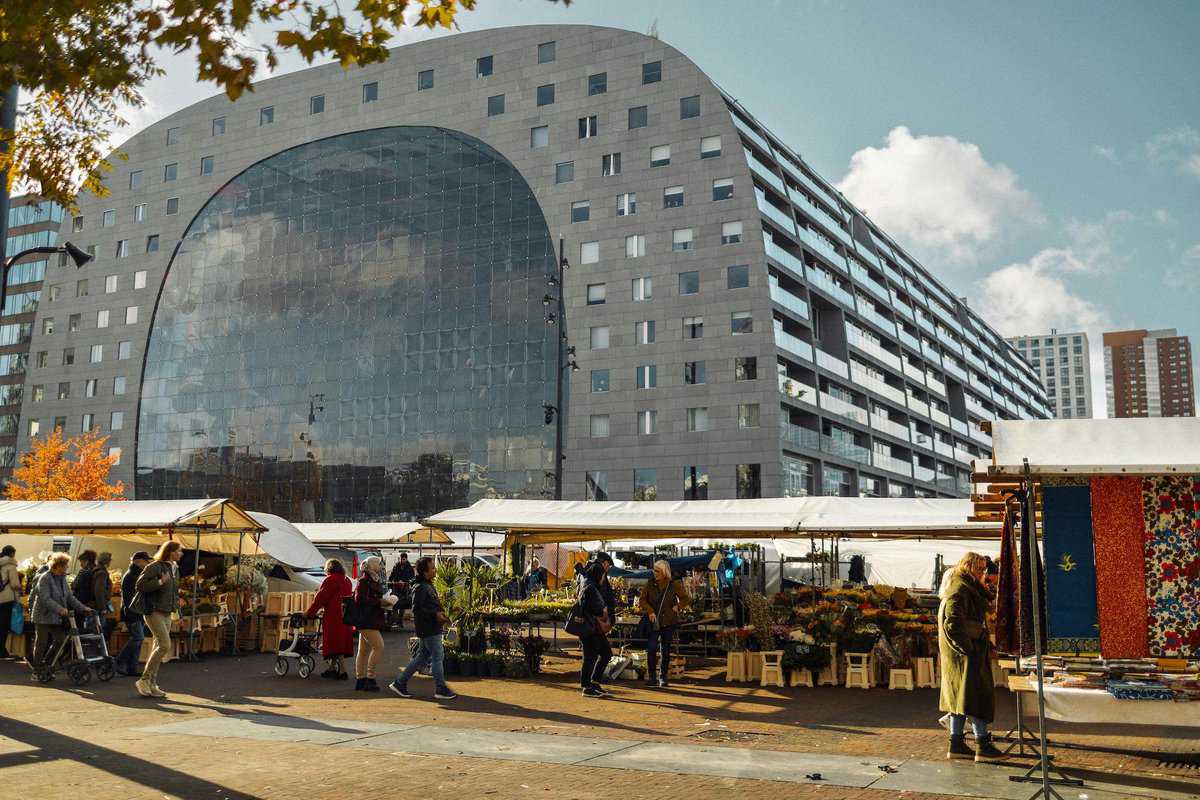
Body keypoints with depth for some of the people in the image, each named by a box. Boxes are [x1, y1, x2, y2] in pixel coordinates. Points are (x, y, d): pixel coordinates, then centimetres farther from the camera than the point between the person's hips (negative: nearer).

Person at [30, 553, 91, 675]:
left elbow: (70, 596, 10)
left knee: (61, 640, 4)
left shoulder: (62, 578, 9)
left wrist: (83, 608, 0)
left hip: (57, 618, 7)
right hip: (43, 617, -7)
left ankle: (45, 664, 20)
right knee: (41, 644, 2)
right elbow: (45, 599, -25)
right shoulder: (45, 578, -15)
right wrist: (60, 609, -35)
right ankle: (37, 670, 14)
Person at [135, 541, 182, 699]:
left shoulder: (175, 568, 14)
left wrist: (176, 603, 15)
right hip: (154, 612, -9)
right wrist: (159, 582, -22)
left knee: (158, 647, 9)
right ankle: (143, 680, -10)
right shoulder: (155, 567, -12)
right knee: (165, 645, -17)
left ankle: (152, 684, 13)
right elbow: (139, 585, -16)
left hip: (167, 613, 9)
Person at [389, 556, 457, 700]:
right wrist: (435, 614, -24)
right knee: (437, 657, -3)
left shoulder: (428, 585, 16)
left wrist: (441, 613, 13)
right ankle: (441, 689, 6)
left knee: (422, 657, 15)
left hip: (433, 627, 10)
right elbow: (417, 609, -21)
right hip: (429, 629, -10)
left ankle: (399, 683, 20)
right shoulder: (421, 588, -16)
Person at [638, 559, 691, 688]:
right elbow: (642, 600, 3)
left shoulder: (674, 584, -4)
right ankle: (651, 676, 2)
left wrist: (677, 607, -7)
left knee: (666, 650, 7)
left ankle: (663, 677, 18)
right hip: (653, 621, 0)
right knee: (651, 648, -9)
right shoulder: (650, 583, -1)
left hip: (668, 622, 0)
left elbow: (686, 599, 7)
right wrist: (650, 611, -10)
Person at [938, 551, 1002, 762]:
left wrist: (986, 645, 19)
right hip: (966, 655, -11)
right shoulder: (959, 590, -15)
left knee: (960, 697, 11)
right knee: (976, 695, -7)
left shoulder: (969, 589, 18)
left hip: (966, 653, 11)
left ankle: (956, 745, 14)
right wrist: (968, 648, -20)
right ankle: (983, 746, -4)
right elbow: (953, 624, -24)